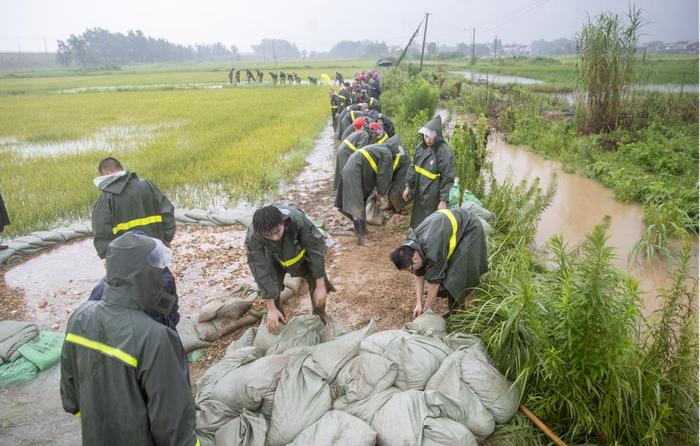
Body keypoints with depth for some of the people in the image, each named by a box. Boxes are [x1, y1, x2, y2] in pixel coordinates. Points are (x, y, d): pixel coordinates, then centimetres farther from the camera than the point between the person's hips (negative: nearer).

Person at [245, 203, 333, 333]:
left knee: (316, 282, -9)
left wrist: (320, 286, -26)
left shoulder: (297, 219, -42)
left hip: (301, 254, 0)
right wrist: (271, 309, -25)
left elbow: (316, 248, -30)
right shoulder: (253, 238, -37)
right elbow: (262, 273, -29)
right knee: (272, 289, -10)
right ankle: (278, 323, 16)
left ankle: (320, 318, 15)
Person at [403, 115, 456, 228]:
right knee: (416, 221, 20)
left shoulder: (445, 152, -20)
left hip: (433, 197, -7)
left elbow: (448, 179, -17)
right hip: (419, 193, 7)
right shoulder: (421, 146, 1)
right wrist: (408, 186, 14)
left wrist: (444, 200, -16)